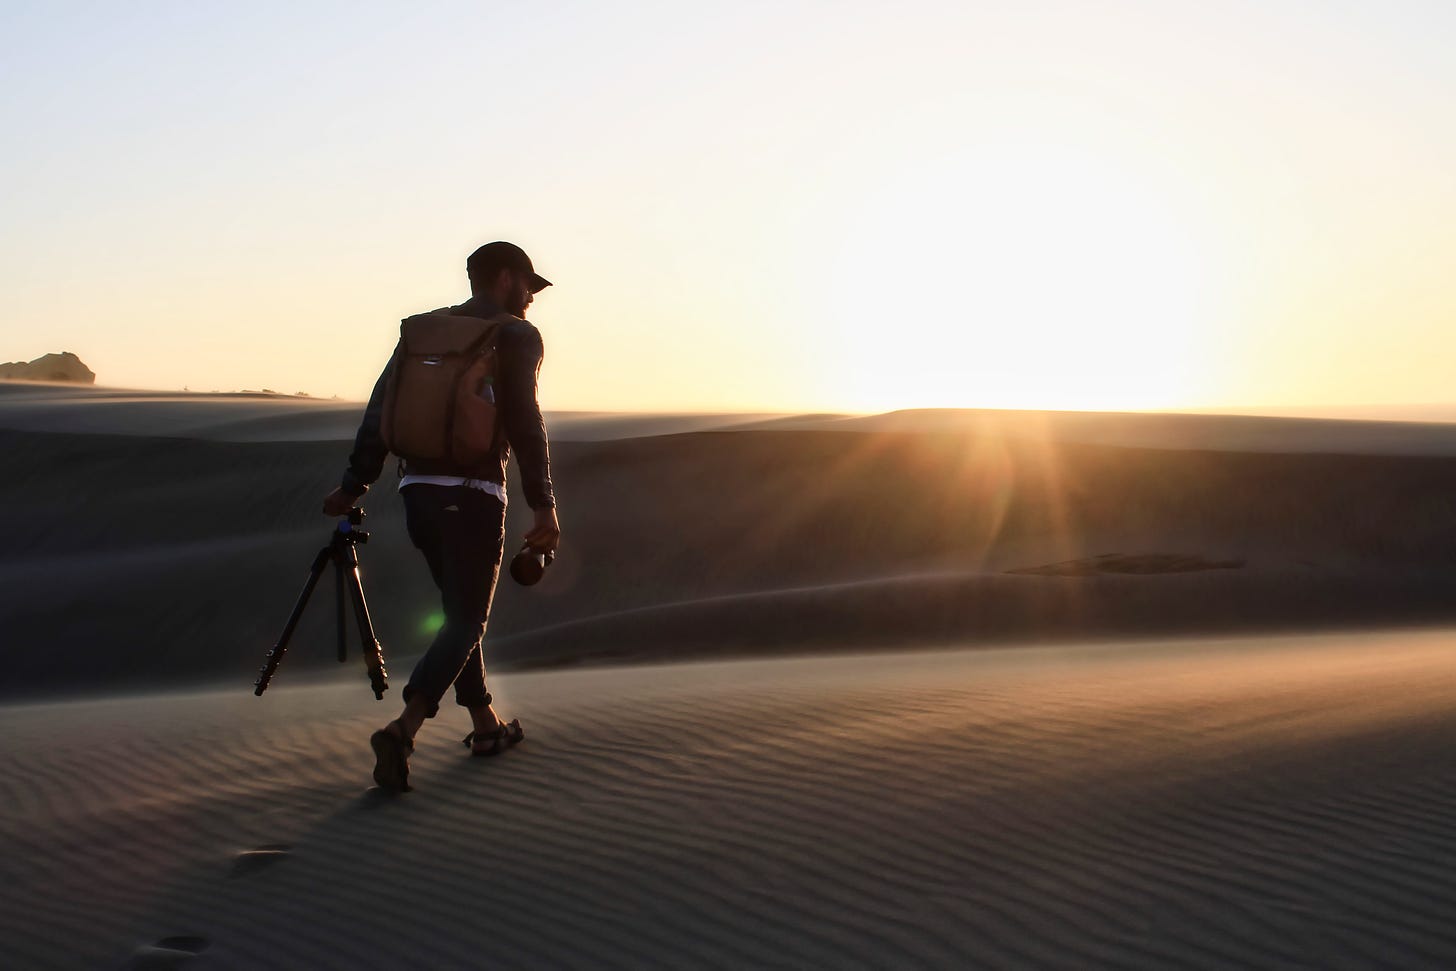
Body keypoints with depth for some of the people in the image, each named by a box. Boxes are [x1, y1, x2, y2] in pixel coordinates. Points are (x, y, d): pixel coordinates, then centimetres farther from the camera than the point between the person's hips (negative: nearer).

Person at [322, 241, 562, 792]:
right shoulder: (517, 337, -2)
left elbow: (381, 410, 12)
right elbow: (524, 422, -13)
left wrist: (354, 485, 15)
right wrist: (543, 505, -15)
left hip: (418, 488, 6)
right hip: (472, 494, -6)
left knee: (460, 610, 19)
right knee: (467, 620, -2)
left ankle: (485, 725, 28)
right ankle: (403, 730, -20)